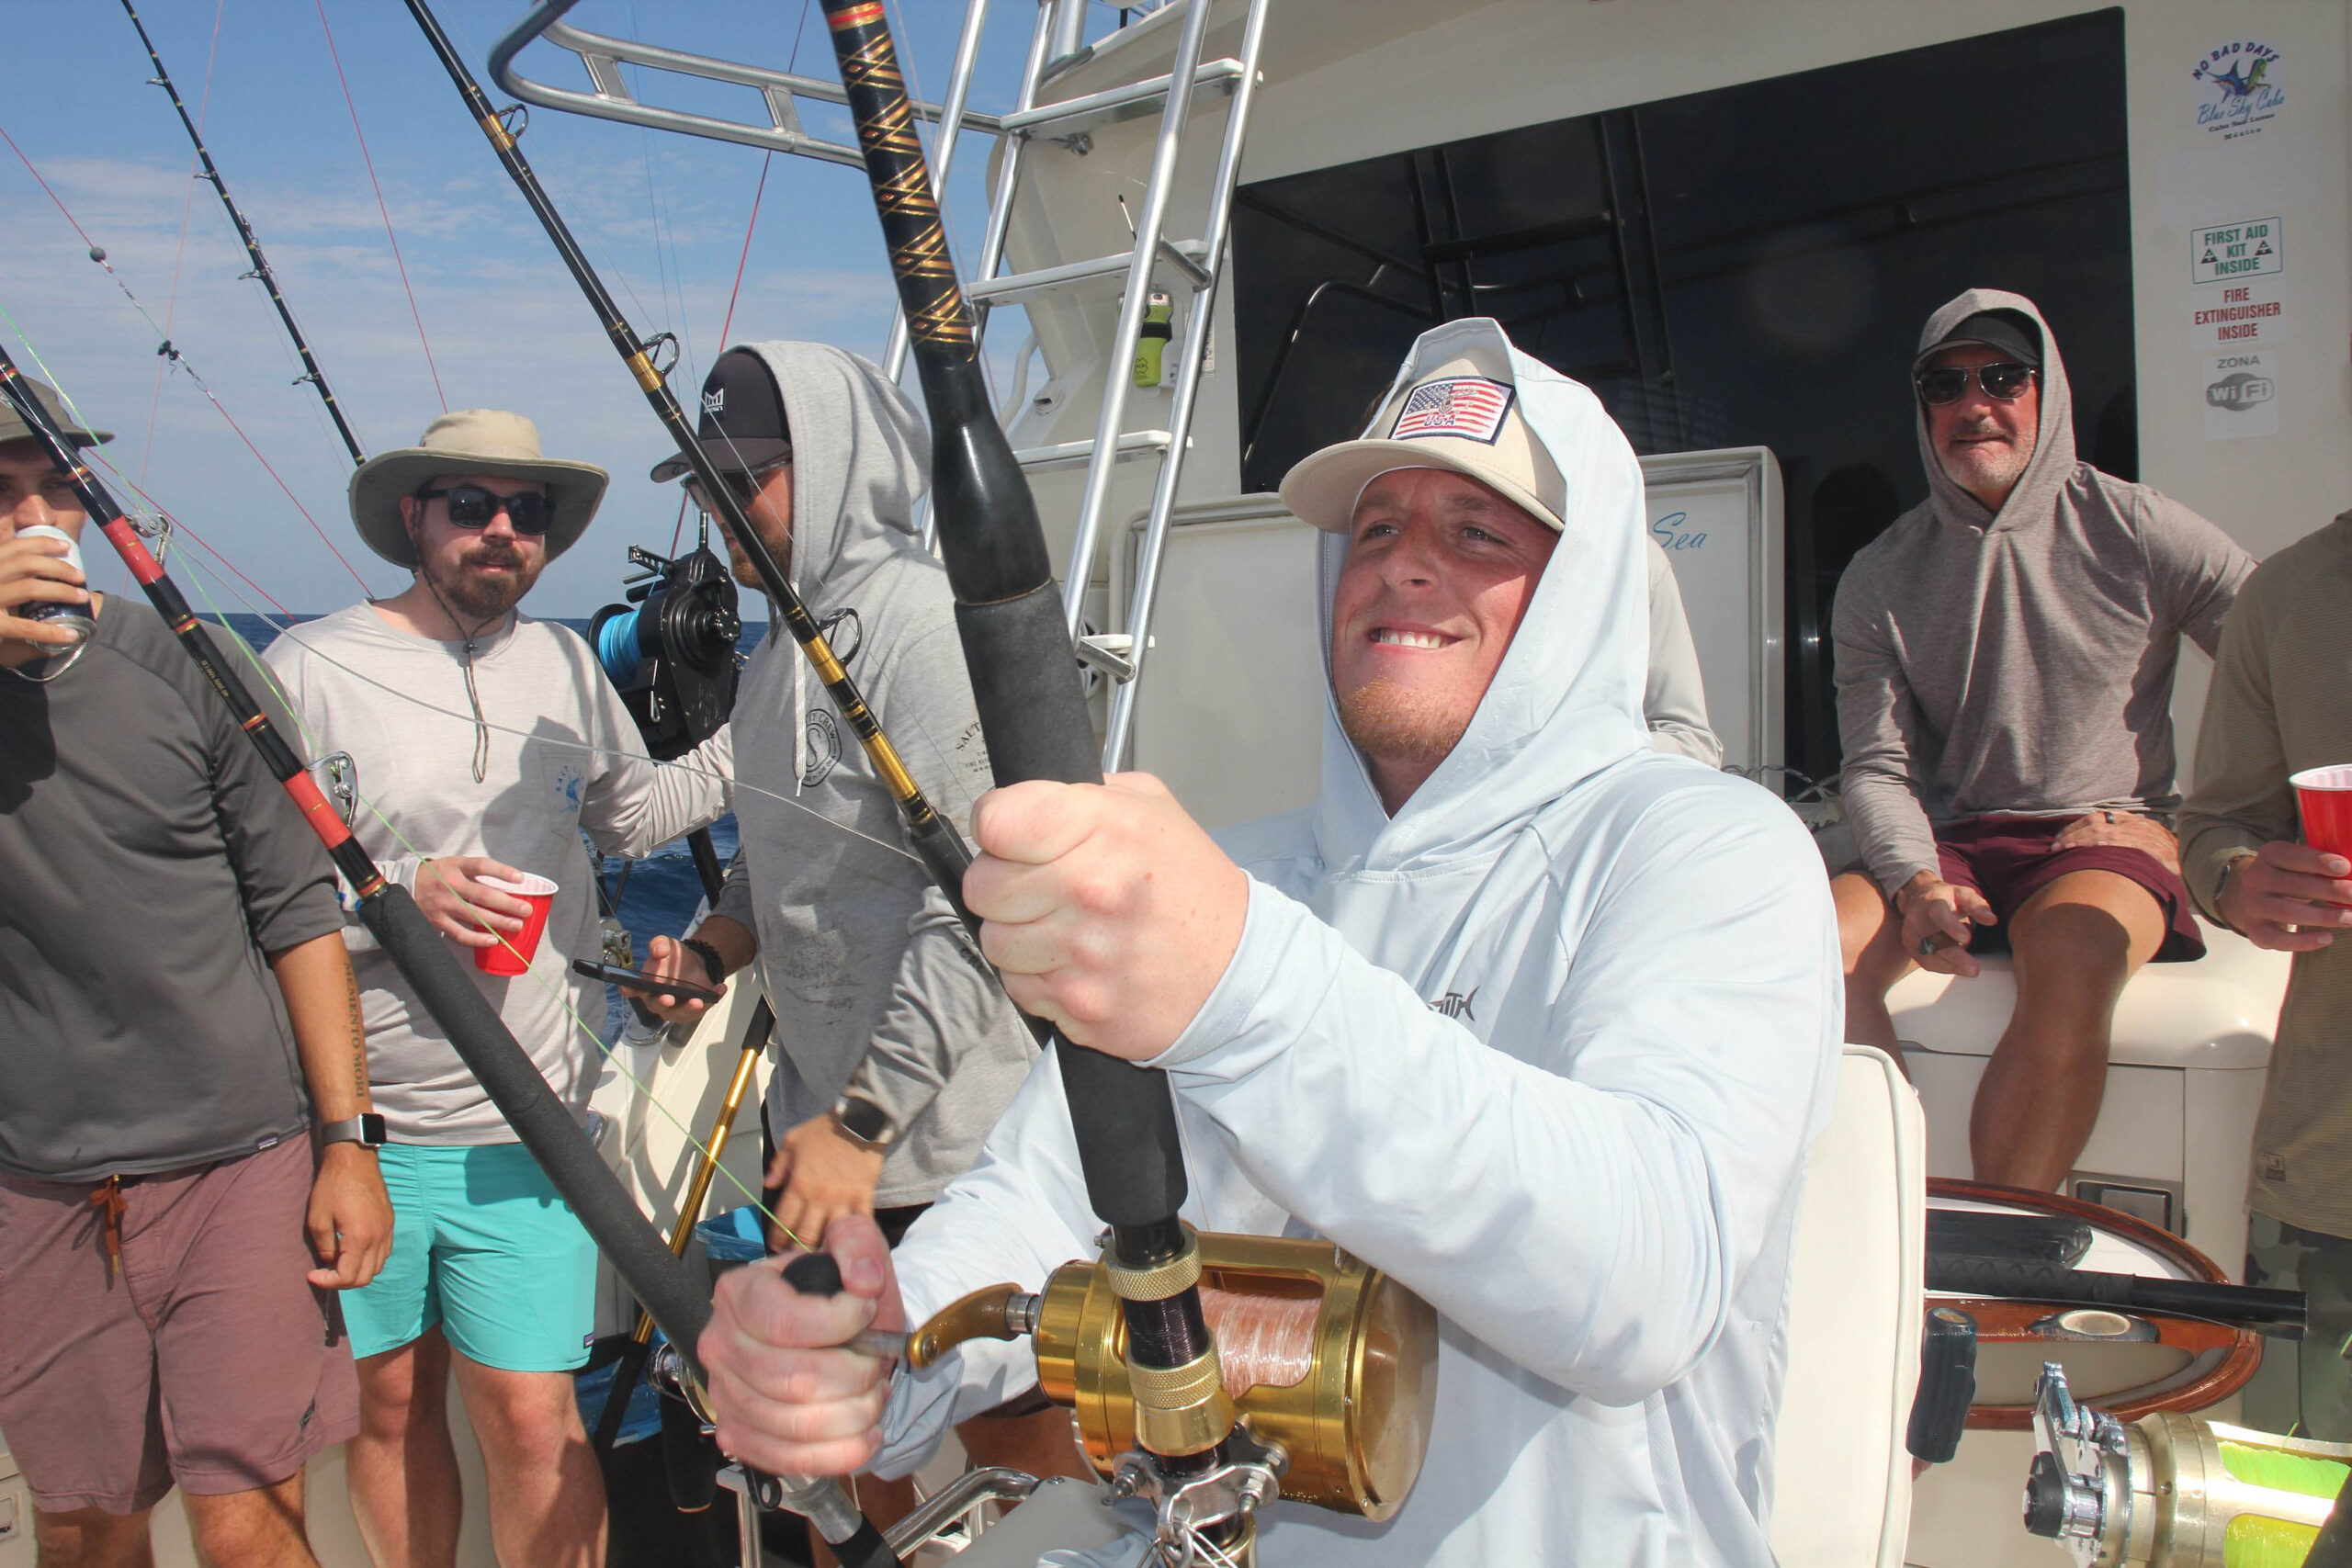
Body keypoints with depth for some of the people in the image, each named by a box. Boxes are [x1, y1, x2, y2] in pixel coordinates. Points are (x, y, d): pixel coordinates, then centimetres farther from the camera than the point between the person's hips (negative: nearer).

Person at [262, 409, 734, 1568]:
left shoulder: (565, 663, 9)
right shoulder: (311, 667, -6)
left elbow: (633, 815, 22)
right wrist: (401, 894, -21)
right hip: (361, 1124, -1)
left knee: (528, 1413, -1)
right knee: (386, 1402, 14)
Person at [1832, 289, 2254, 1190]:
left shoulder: (2136, 532, 2)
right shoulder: (1879, 579, 7)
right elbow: (1876, 767, 2)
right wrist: (1913, 882, -18)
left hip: (2113, 831, -2)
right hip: (1948, 841, 2)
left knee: (2071, 960, -36)